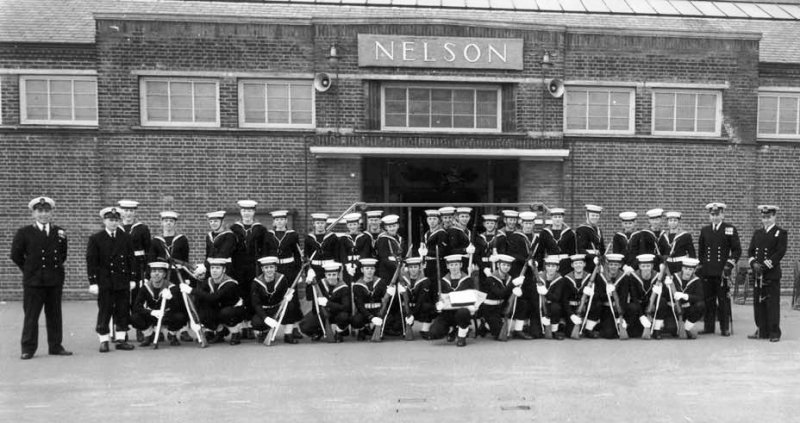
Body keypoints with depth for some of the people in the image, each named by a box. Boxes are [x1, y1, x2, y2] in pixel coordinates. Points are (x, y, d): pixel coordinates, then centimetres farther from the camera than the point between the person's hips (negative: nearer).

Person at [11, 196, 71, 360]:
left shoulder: (59, 233, 8)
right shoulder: (24, 232, 0)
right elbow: (16, 255, 5)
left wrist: (56, 267, 9)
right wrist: (29, 270, 6)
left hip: (55, 280, 3)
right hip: (33, 281, -3)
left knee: (54, 315, 8)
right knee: (31, 315, 2)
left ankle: (55, 346, 16)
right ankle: (28, 348, 10)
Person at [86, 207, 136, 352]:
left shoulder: (125, 237, 8)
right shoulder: (95, 239, 1)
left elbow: (131, 258, 9)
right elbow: (91, 261, -2)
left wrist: (132, 279, 4)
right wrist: (93, 282, -7)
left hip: (123, 282, 3)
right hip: (104, 283, -2)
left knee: (123, 311, 6)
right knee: (104, 311, 1)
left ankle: (121, 339, 15)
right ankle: (104, 341, 10)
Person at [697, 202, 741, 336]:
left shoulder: (730, 229, 3)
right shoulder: (704, 230, 13)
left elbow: (737, 250, 2)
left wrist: (729, 266, -8)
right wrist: (701, 265, 11)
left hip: (722, 271, -3)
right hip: (707, 271, 3)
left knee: (723, 300, 0)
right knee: (708, 299, 4)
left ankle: (725, 328, 8)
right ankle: (708, 327, 12)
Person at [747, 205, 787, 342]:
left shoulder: (781, 233, 0)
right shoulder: (757, 233, 16)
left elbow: (780, 252, -9)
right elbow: (750, 251, 12)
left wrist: (766, 265, -15)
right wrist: (754, 263, -6)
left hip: (772, 274, -5)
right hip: (758, 274, 5)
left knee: (773, 304, -3)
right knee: (758, 303, 6)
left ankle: (774, 333, 3)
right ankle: (762, 331, 13)